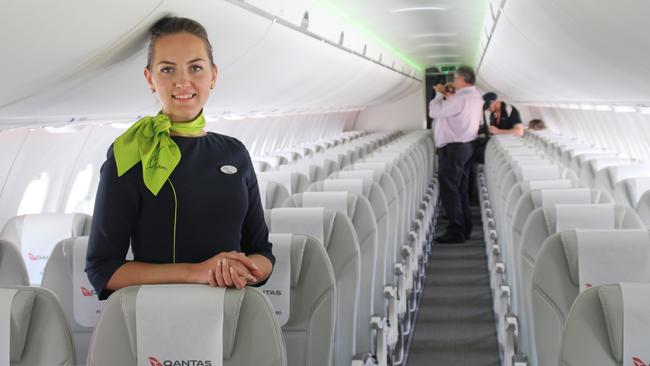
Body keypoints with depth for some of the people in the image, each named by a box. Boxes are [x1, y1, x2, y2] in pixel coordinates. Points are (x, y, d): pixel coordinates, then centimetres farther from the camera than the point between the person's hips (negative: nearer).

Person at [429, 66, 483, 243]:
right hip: (466, 147, 10)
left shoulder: (460, 99, -20)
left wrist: (439, 94, -3)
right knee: (461, 189, 14)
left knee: (449, 190, -6)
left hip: (453, 149, -10)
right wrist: (446, 95, 12)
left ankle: (456, 231, -5)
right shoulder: (475, 96, 11)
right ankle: (465, 228, 18)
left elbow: (434, 112, -17)